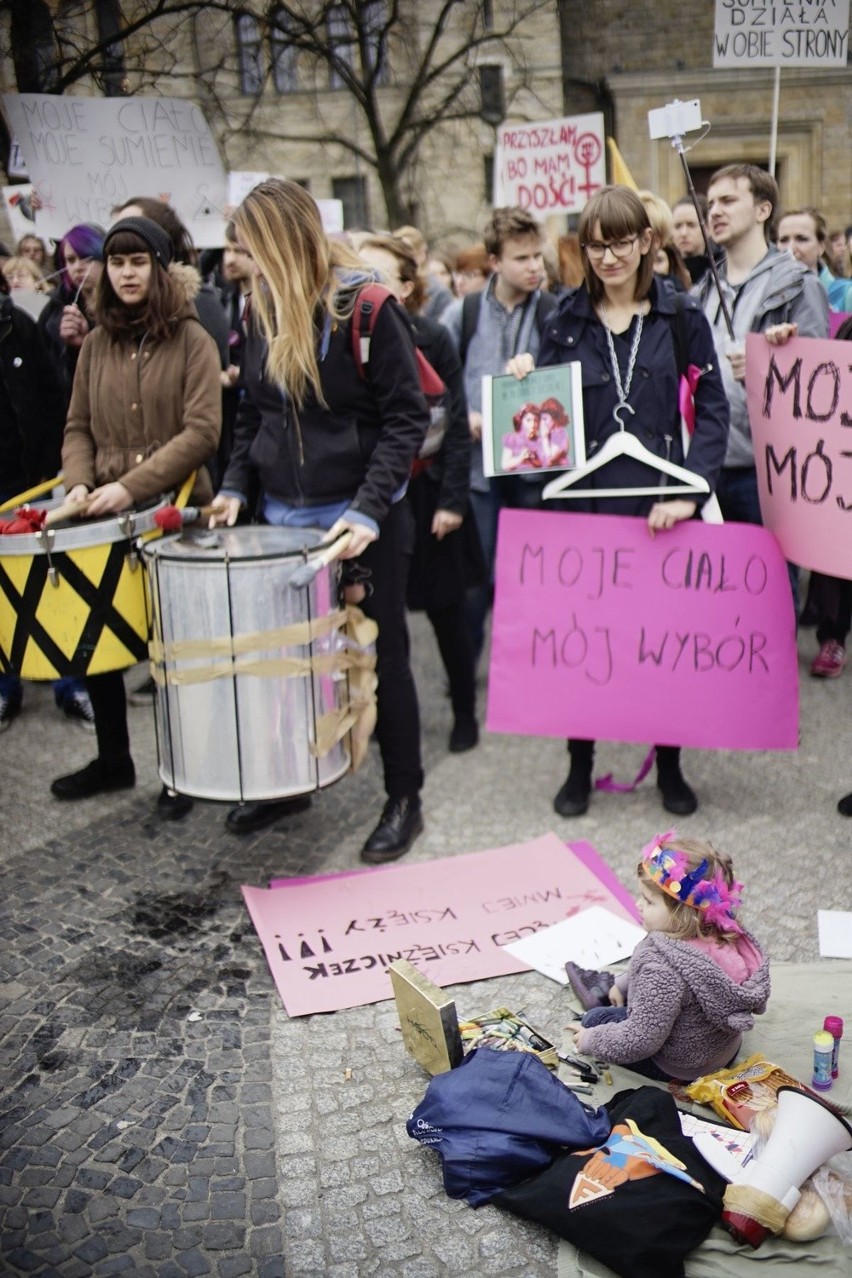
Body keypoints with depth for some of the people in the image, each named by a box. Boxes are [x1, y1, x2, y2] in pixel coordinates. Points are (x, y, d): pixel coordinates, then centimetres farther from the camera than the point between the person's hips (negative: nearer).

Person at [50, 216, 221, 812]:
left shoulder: (192, 340, -3)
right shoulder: (97, 343, 10)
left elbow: (202, 432, -13)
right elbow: (79, 427, 12)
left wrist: (132, 485, -20)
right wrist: (79, 482, -8)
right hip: (105, 515, 4)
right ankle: (113, 759, 27)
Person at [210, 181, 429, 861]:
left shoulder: (366, 308, -11)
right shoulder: (266, 308, 8)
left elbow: (406, 417, -13)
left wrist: (370, 508, -21)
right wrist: (235, 485, 4)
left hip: (364, 522, -5)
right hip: (285, 518, 6)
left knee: (384, 656, 6)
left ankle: (405, 798, 20)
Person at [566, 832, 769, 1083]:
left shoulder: (664, 968, -40)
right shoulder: (727, 936, -13)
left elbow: (640, 1041, -31)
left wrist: (590, 1041, -14)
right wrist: (623, 983, 18)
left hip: (678, 1068, -7)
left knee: (595, 1018, 11)